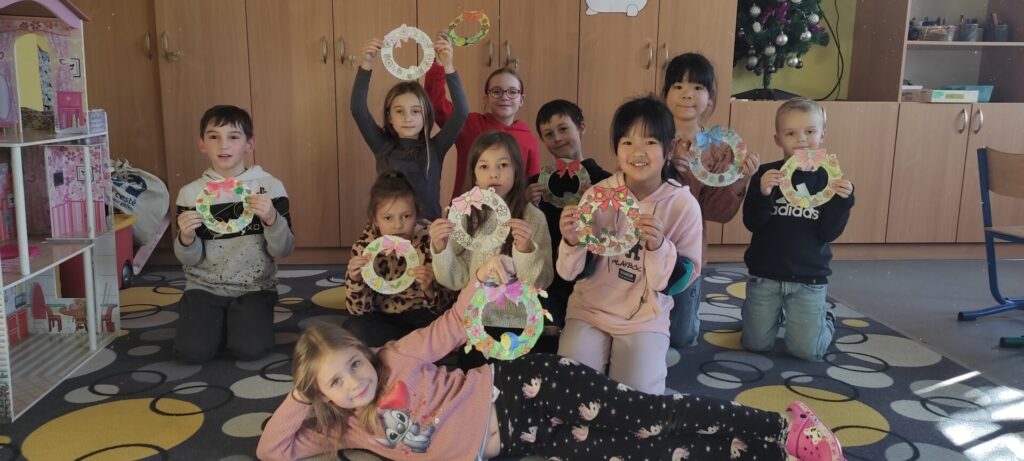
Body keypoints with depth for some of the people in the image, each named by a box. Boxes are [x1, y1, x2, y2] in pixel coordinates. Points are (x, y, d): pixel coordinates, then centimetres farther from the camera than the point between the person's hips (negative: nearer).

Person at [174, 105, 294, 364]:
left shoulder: (270, 187, -4)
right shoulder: (190, 194, 0)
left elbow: (283, 251, -6)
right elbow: (190, 260, 1)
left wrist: (272, 219, -25)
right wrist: (186, 239, -21)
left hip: (254, 288, -1)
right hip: (205, 287, 1)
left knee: (250, 349, -22)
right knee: (193, 351, -18)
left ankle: (237, 321, 12)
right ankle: (218, 321, 15)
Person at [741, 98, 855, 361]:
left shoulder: (827, 179, -3)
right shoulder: (767, 174, -5)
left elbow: (828, 233, -6)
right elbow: (751, 223, -11)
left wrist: (842, 201, -21)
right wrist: (762, 194, -28)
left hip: (809, 278, 0)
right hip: (765, 275, 0)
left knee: (806, 351, -2)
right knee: (756, 344, 6)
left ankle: (825, 320, 32)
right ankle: (776, 313, 39)